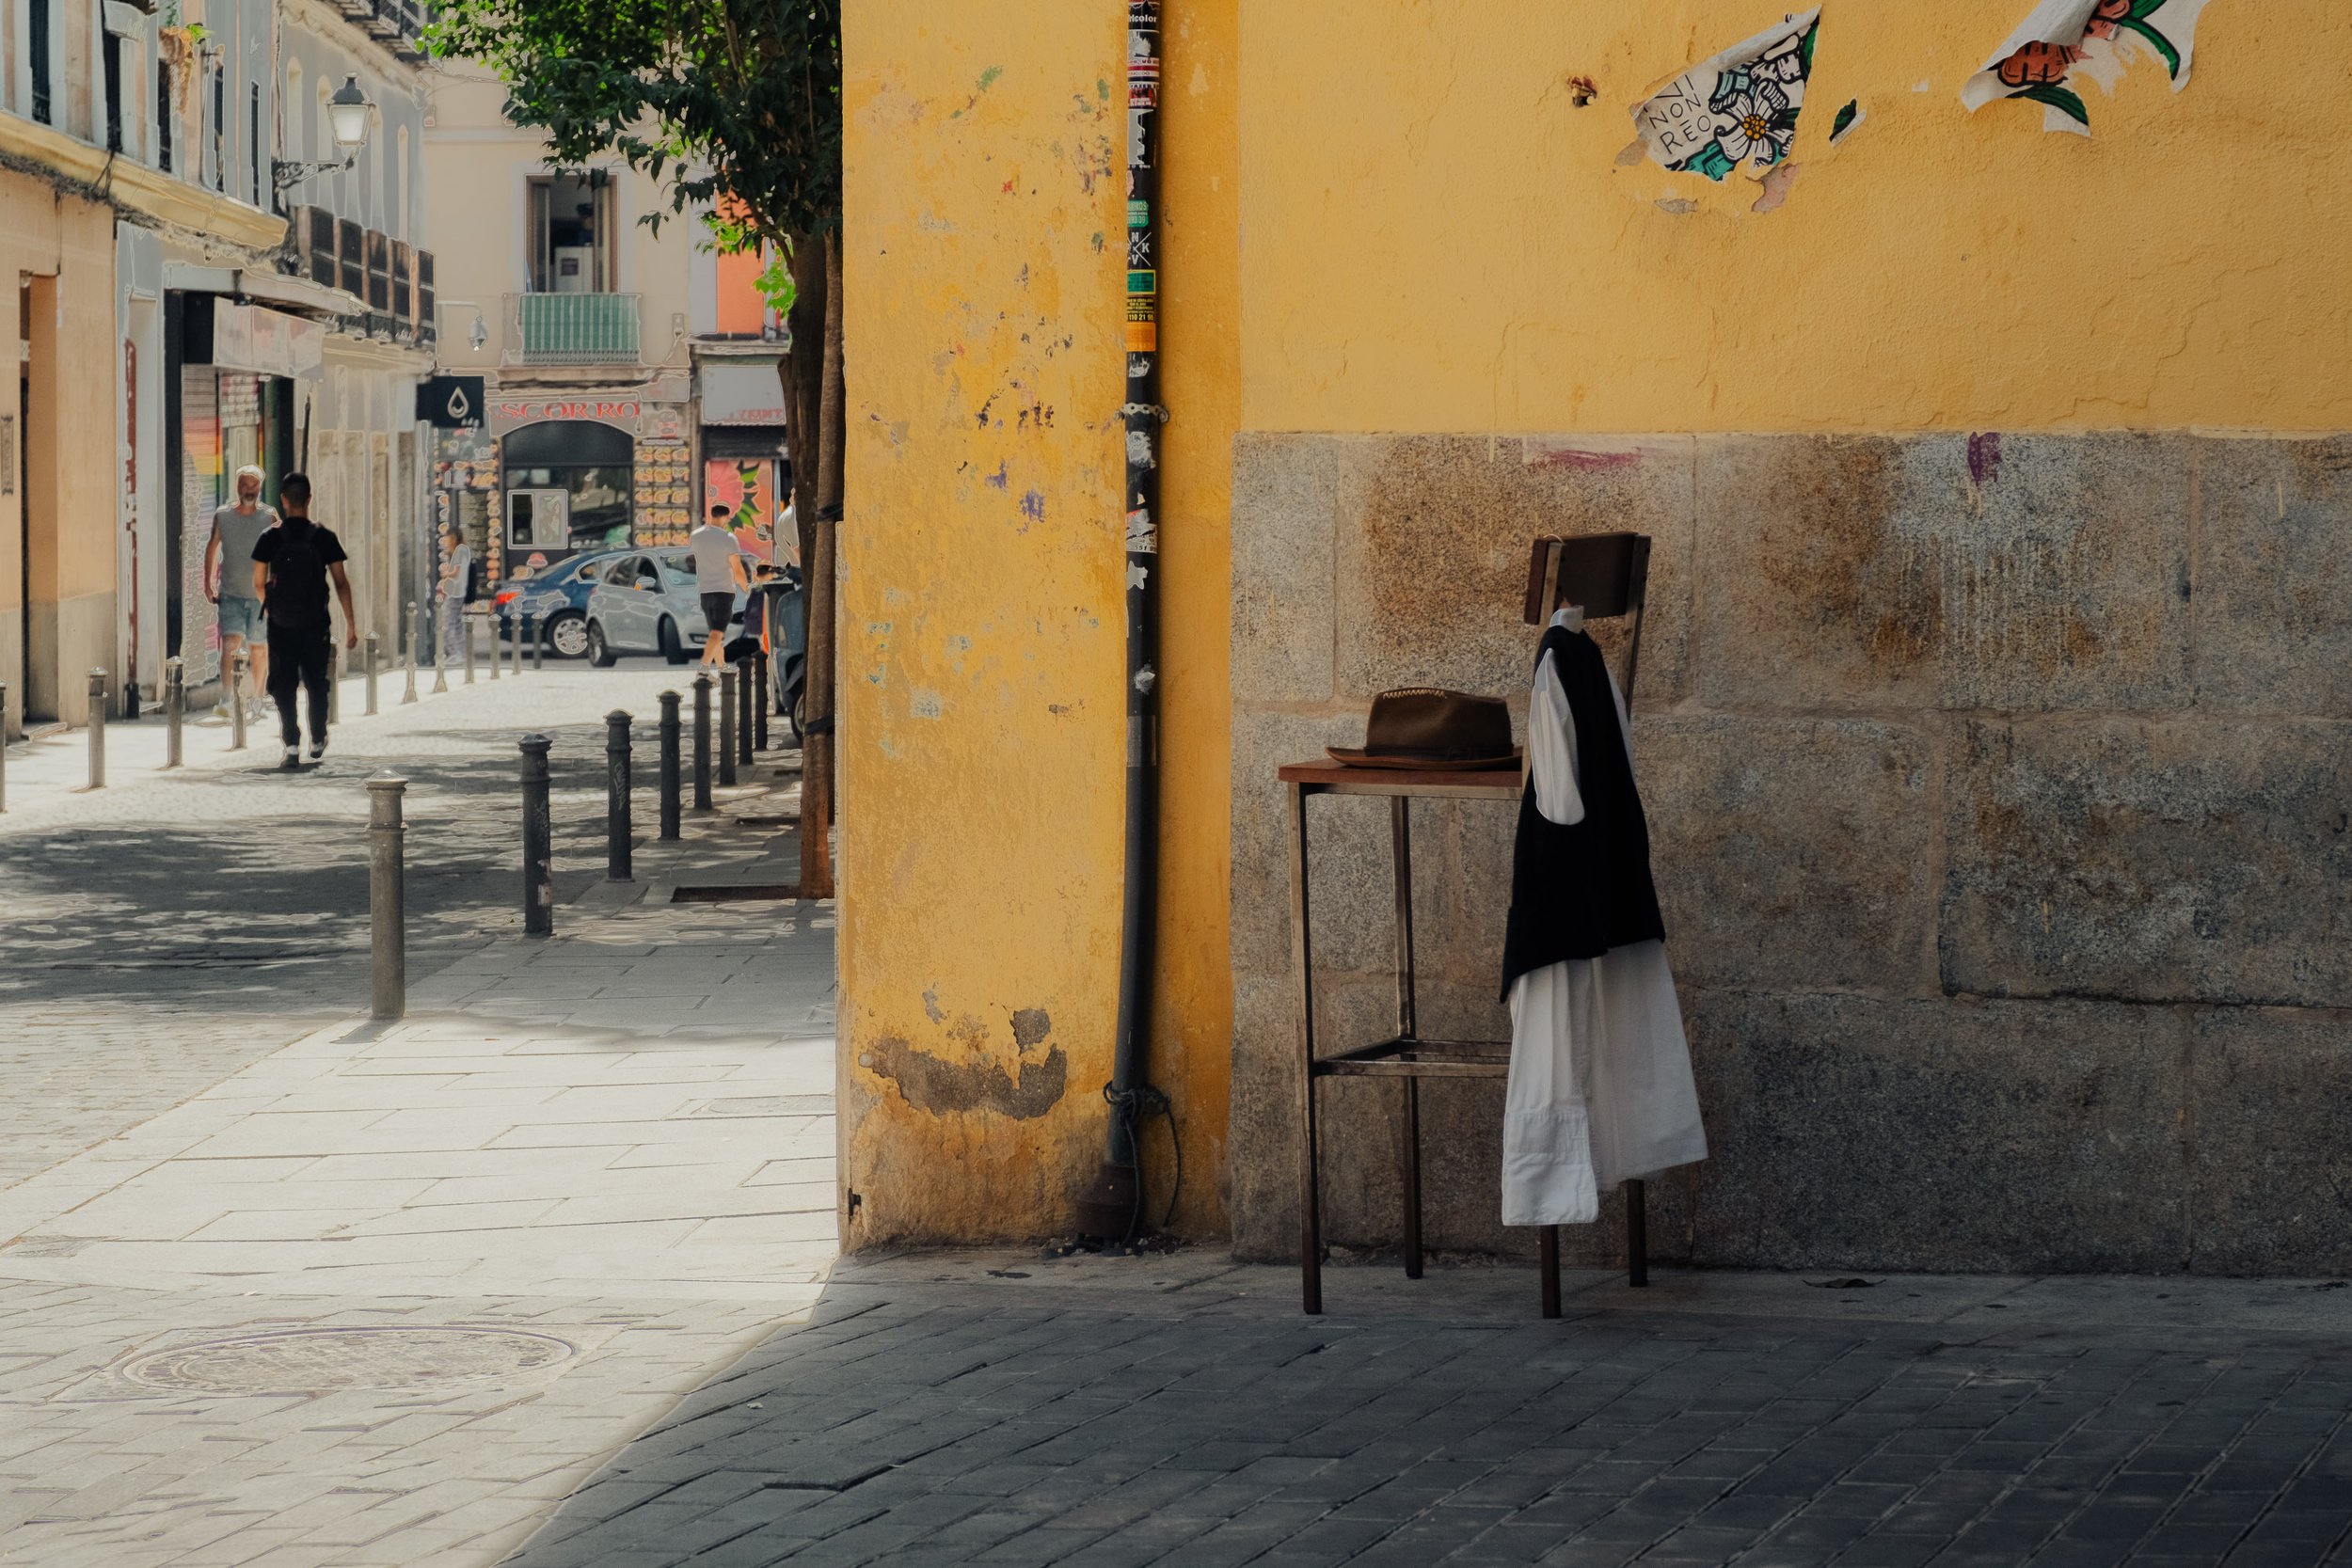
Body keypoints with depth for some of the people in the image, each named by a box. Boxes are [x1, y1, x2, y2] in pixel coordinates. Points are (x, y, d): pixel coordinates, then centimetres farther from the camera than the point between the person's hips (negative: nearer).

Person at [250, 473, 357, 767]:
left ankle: (292, 747, -8)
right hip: (315, 626, 1)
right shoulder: (325, 538, -4)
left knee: (283, 687, 3)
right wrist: (350, 624, 1)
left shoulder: (269, 539, -5)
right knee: (316, 685, 18)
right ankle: (317, 743, 31)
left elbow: (258, 585, 1)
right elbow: (341, 583, -4)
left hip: (280, 625, -1)